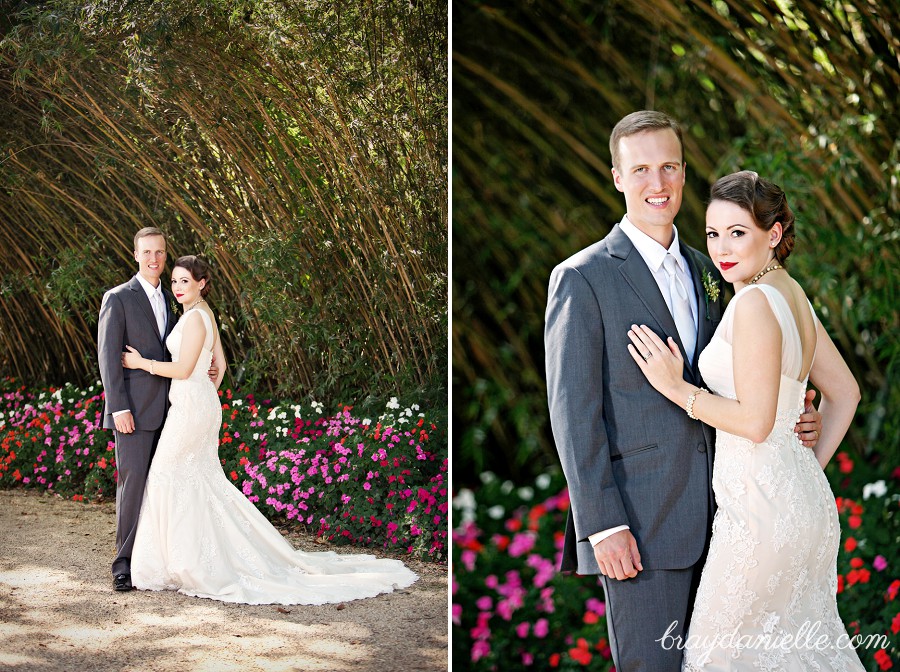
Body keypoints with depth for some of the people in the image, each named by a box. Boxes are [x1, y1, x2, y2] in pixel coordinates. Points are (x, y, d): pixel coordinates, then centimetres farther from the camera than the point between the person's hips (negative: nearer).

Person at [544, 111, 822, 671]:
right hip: (639, 523, -6)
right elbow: (573, 411, -11)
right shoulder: (582, 278, -7)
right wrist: (602, 525, -16)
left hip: (711, 517, 6)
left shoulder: (706, 272, 14)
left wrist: (790, 424, 1)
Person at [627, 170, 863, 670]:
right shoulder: (792, 294, 10)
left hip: (761, 505, -10)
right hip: (802, 495, 10)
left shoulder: (755, 302, -18)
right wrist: (809, 469, 15)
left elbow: (756, 422, -21)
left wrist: (676, 388, -12)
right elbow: (845, 393, 16)